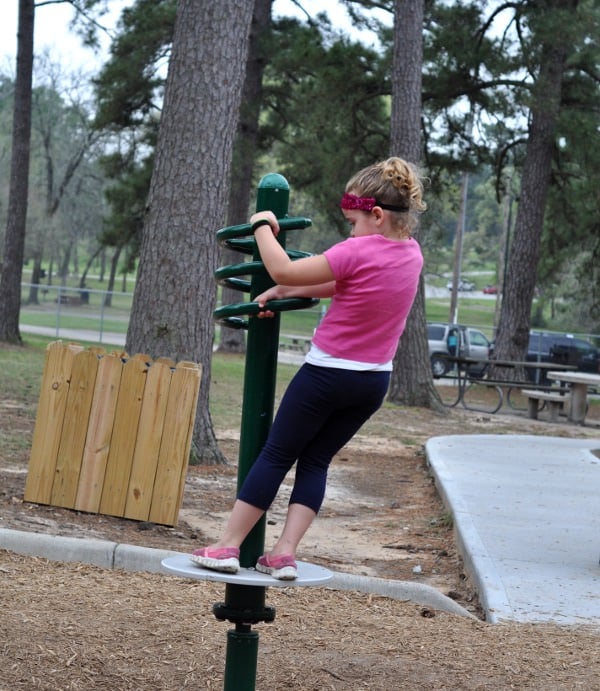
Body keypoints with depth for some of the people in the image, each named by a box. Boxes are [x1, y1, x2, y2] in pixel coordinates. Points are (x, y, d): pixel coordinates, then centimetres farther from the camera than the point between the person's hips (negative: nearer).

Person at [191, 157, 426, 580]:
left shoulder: (358, 252, -21)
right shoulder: (411, 254, 2)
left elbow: (283, 269, -16)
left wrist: (262, 225, -1)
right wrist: (285, 291, 8)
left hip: (328, 374, -6)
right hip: (375, 381, 6)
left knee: (276, 455, 5)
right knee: (316, 461, 14)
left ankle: (228, 546, 9)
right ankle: (285, 553, 6)